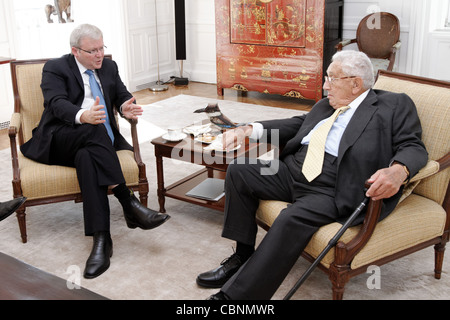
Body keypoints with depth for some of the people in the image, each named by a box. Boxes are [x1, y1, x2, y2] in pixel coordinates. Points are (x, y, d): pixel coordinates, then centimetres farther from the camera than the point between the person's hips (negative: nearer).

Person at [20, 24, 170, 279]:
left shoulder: (109, 67, 18)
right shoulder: (55, 69, 2)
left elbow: (122, 95, 10)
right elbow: (57, 103, -16)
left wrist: (126, 108, -17)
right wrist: (83, 116, -39)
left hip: (94, 141, 3)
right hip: (60, 139, -3)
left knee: (87, 156, -34)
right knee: (94, 131, -37)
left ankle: (102, 239, -43)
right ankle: (130, 205, -41)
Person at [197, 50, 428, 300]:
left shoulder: (395, 105, 2)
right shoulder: (326, 104, 21)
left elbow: (413, 146, -6)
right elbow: (297, 124, 25)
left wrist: (398, 171, -30)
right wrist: (248, 130, 13)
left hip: (331, 192, -7)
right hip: (293, 170, 8)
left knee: (293, 219, -33)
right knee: (238, 171, -7)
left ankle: (235, 295, -27)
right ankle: (243, 254, 3)